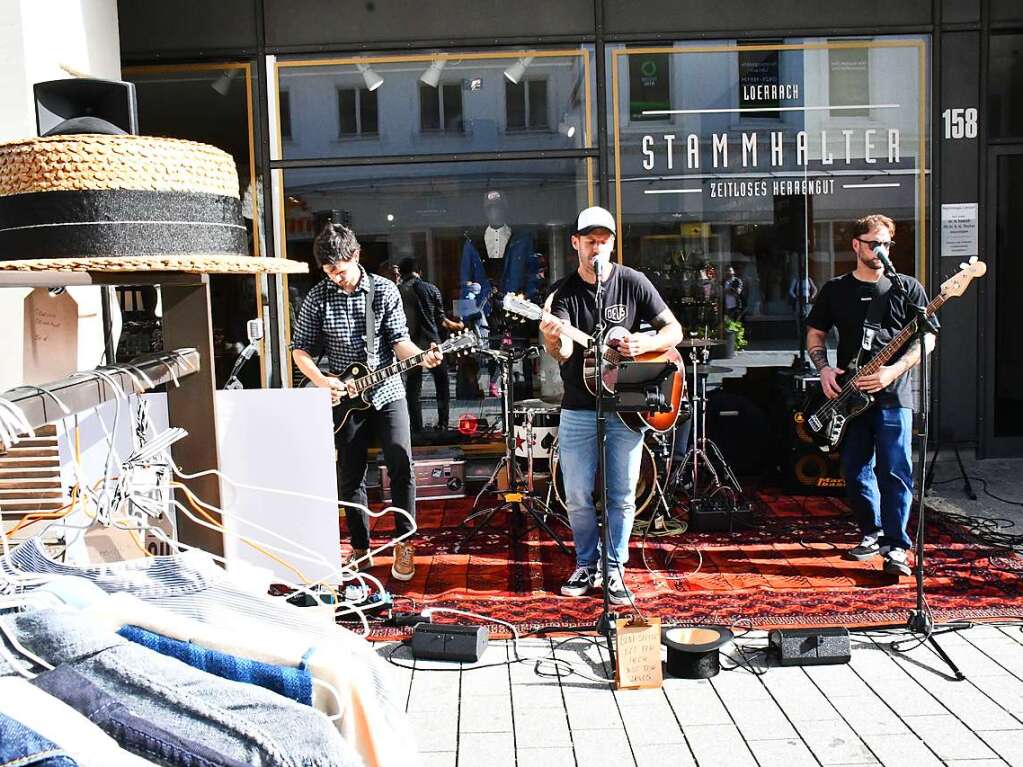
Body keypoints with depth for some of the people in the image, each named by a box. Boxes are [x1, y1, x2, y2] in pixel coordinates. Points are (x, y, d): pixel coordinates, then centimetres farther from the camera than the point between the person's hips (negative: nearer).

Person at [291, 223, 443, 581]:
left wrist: (421, 357, -23)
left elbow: (398, 340, -3)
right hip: (344, 398, 1)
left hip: (386, 392, -1)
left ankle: (404, 545, 5)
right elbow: (300, 349, 4)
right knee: (350, 476, 6)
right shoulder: (317, 297, -1)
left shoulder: (384, 290, -3)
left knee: (402, 465, -10)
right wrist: (321, 380, -13)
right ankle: (361, 549, 20)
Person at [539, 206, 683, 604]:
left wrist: (646, 343, -19)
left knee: (622, 496, 5)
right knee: (577, 496, 6)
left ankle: (613, 569, 19)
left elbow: (674, 329, 2)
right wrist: (552, 339, -40)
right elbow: (564, 352, -16)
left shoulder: (633, 282, -1)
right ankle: (587, 565, 25)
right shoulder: (565, 292, -2)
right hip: (578, 409, 1)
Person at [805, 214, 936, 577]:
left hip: (892, 395, -3)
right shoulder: (835, 289, 11)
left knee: (894, 471, -8)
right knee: (855, 472, 8)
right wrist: (824, 368, -3)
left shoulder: (907, 288, 4)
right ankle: (872, 533, 25)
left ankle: (895, 545, -1)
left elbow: (926, 337, 0)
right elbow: (815, 334, 16)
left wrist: (893, 370, -15)